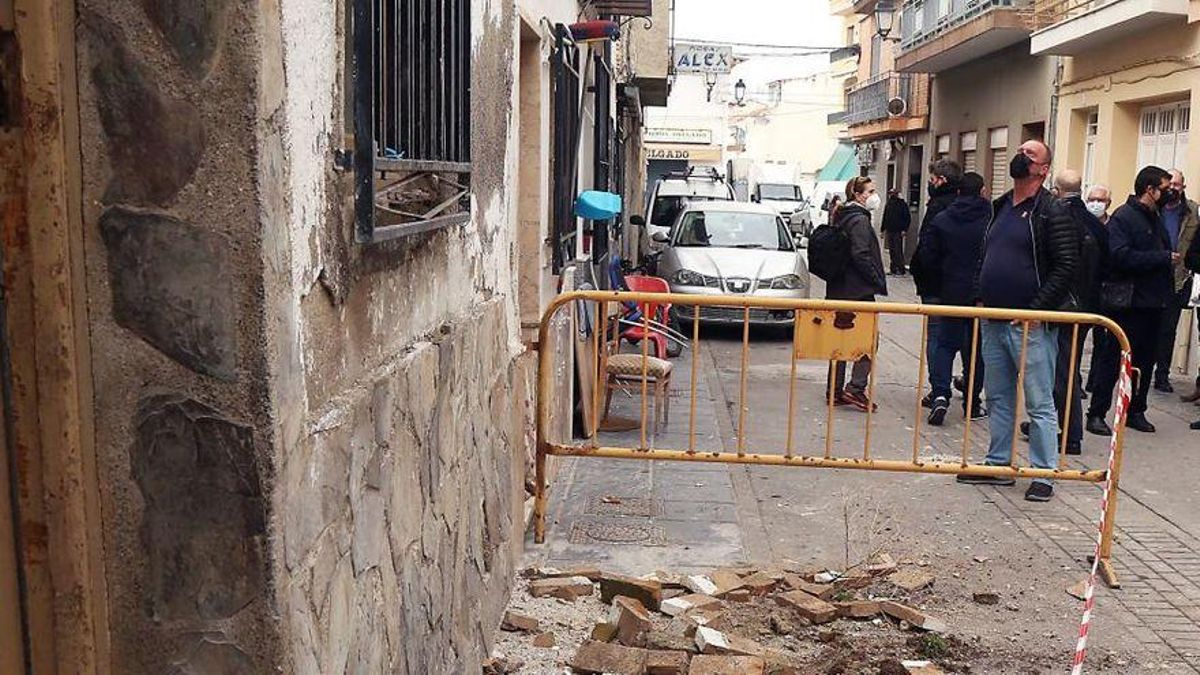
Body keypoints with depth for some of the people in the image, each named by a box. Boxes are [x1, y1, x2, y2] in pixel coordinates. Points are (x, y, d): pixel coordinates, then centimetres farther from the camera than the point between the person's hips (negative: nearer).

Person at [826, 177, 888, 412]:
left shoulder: (843, 218, 15)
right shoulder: (860, 220, -13)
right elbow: (861, 256, -21)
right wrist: (878, 281, -12)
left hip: (839, 289, 9)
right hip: (859, 291, -9)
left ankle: (836, 391, 15)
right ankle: (855, 388, -8)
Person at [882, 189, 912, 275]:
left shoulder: (903, 204, -4)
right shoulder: (888, 205, 13)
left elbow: (908, 218, -5)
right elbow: (885, 217, 20)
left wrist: (904, 229, -12)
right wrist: (883, 229, 15)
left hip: (898, 232, -6)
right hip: (889, 231, 6)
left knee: (898, 250, -8)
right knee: (891, 250, 7)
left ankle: (901, 269, -4)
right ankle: (894, 268, 13)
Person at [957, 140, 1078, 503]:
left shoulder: (1052, 213, -8)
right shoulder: (1000, 208, 15)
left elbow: (1065, 268, -13)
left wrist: (1037, 310, -17)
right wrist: (980, 298, 12)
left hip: (1030, 326, -8)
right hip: (993, 321, 8)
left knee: (1040, 403, 0)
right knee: (998, 398, 15)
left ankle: (1044, 474, 8)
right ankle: (998, 465, 25)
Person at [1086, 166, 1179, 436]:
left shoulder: (1155, 218, 17)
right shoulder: (1123, 217, -10)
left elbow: (1164, 252, 21)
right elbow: (1121, 256, -22)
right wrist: (1163, 258, -17)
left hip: (1153, 302, 8)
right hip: (1129, 301, -8)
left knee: (1145, 360, 13)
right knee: (1113, 359, -3)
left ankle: (1136, 411, 23)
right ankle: (1096, 414, 4)